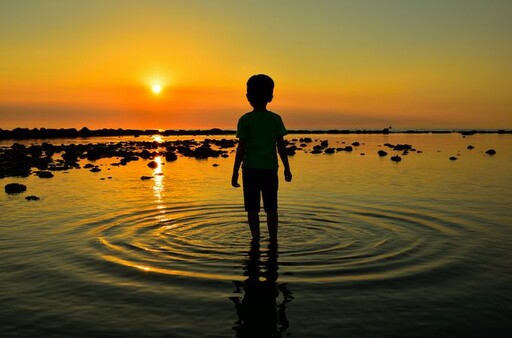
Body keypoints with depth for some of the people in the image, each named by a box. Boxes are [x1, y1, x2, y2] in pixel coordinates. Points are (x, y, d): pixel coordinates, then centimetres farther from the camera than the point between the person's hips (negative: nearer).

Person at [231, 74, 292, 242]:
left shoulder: (245, 120, -5)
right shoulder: (276, 119, 0)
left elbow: (241, 148, -7)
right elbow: (281, 146, 1)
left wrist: (235, 172, -1)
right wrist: (287, 168, 11)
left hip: (251, 169, -2)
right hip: (270, 168, 2)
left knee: (253, 209, 6)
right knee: (271, 208, 11)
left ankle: (256, 239, 10)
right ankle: (273, 239, 14)